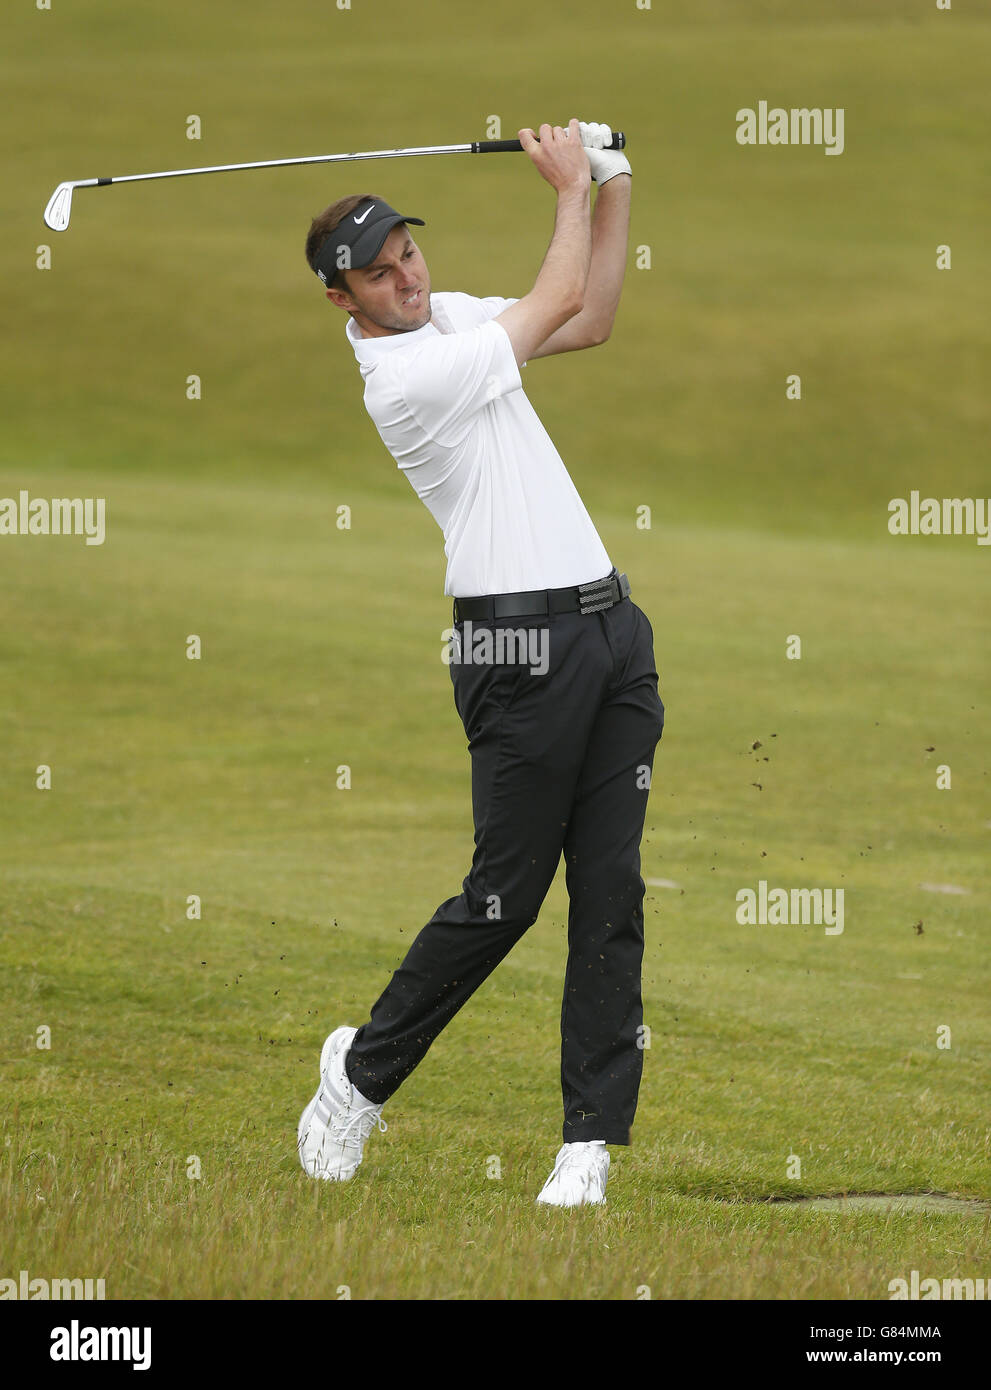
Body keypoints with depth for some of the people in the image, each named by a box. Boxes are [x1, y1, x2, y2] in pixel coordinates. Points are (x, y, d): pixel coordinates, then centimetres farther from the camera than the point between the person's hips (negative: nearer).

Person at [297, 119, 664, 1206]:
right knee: (505, 896, -5)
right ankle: (363, 1071, 17)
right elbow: (557, 304, -7)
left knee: (610, 892, 1)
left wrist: (611, 192, 13)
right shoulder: (402, 378, -16)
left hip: (607, 623, 8)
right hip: (523, 645, -8)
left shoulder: (449, 313, 12)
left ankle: (593, 1136, 1)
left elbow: (589, 323, 23)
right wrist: (570, 187, 6)